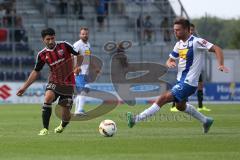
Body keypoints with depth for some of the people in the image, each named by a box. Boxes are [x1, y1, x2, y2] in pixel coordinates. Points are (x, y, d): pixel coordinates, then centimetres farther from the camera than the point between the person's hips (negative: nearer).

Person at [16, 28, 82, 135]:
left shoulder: (64, 46, -11)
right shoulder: (42, 55, -5)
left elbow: (79, 55, 1)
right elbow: (36, 72, 7)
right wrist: (25, 87, 4)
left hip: (68, 84, -1)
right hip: (54, 81, 1)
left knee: (66, 113, 0)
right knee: (48, 97, -31)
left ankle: (62, 126, 38)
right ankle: (45, 129, -25)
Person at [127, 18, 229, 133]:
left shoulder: (196, 42, -15)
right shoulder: (179, 44, 8)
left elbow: (217, 49, -17)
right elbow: (170, 60, 15)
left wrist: (221, 65, -30)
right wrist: (169, 63, -10)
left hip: (188, 83, -10)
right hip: (181, 81, 10)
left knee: (163, 98, -18)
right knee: (180, 106, 28)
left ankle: (136, 119, -21)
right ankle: (206, 121, 43)